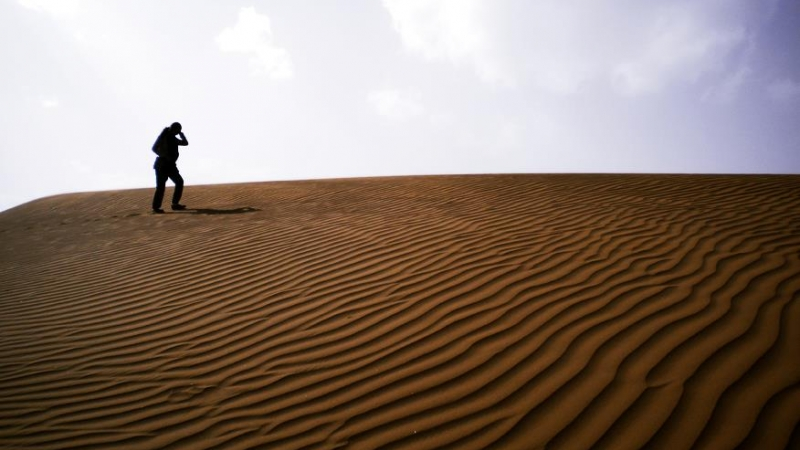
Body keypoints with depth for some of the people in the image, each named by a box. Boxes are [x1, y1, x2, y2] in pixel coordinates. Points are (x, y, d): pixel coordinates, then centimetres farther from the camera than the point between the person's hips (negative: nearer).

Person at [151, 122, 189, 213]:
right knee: (161, 186, -10)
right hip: (162, 165, -8)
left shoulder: (173, 138, 15)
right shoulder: (163, 136, -9)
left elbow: (185, 143, 18)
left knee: (179, 181, 5)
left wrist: (181, 134, 6)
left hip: (170, 165, 8)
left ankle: (175, 204, 8)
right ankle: (156, 207, -5)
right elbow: (154, 148, -16)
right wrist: (165, 156, -24)